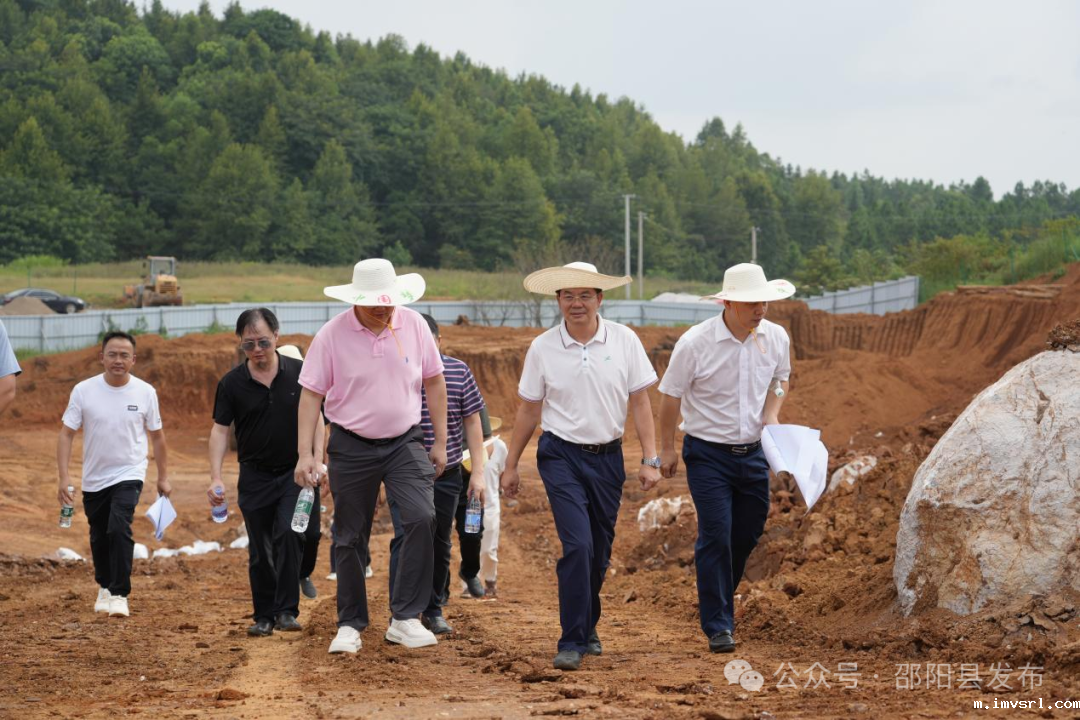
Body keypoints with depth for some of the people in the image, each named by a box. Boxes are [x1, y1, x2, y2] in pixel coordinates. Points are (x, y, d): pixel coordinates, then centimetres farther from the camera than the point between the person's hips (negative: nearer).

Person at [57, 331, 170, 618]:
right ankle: (104, 587, 39)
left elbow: (157, 436, 5)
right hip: (93, 479, 2)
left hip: (129, 475, -2)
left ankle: (120, 595, -14)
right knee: (99, 538, 15)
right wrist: (64, 476, -15)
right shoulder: (83, 391, -7)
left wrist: (163, 478, 7)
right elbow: (66, 434, -6)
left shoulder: (145, 392, -6)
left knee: (119, 529, -22)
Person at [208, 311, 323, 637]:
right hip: (255, 477, 1)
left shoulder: (300, 373, -4)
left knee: (288, 534, -19)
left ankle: (287, 610, -13)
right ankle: (264, 616, 17)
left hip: (295, 473, -1)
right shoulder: (231, 383, -4)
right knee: (260, 552, 6)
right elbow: (220, 429, -3)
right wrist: (216, 477, -13)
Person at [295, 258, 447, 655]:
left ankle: (405, 618, -10)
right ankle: (350, 625, 21)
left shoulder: (413, 325, -3)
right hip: (351, 447, -1)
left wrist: (440, 442, 6)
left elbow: (434, 383, 6)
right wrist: (305, 453, -11)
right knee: (350, 539, 6)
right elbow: (311, 395, -6)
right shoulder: (331, 335, -10)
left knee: (421, 518, -19)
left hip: (404, 443, 1)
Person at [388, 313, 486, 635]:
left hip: (446, 475, 2)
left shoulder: (459, 372, -1)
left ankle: (433, 611, 25)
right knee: (405, 537, -15)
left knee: (440, 545, 11)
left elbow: (472, 421, 5)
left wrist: (478, 471, 3)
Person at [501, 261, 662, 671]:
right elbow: (528, 410, 6)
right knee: (578, 545, -15)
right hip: (561, 456, -2)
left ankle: (587, 628, 33)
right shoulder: (542, 348, -3)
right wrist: (510, 465, 9)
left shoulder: (625, 341, -2)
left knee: (599, 551, 11)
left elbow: (639, 402, 2)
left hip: (608, 457, 2)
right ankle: (572, 642, -10)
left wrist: (650, 459, -3)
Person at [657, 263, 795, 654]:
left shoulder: (775, 337, -3)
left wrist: (772, 414, 0)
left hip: (753, 453, 5)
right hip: (708, 454, -5)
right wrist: (667, 448, 0)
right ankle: (718, 625, 1)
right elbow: (671, 395, -5)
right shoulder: (695, 343, -17)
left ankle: (719, 597, 38)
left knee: (748, 532, 12)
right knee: (716, 536, -8)